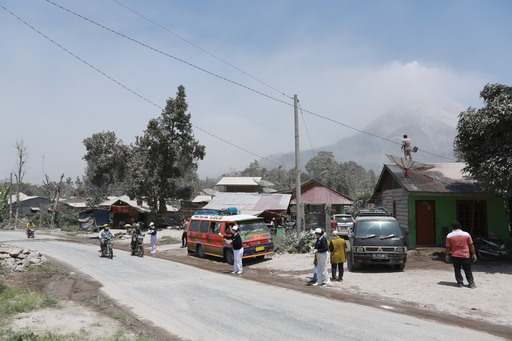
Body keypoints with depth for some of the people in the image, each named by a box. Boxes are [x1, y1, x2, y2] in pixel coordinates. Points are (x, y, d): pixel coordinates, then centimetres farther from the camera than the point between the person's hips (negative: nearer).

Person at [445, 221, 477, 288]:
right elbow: (471, 245, 1)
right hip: (465, 255, 1)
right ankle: (471, 283, 12)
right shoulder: (466, 234, -4)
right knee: (468, 270, 10)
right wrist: (473, 254, 10)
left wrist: (447, 255, 7)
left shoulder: (449, 236, -6)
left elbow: (448, 247, -2)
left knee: (457, 270, 10)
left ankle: (460, 283, 13)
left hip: (455, 256, -1)